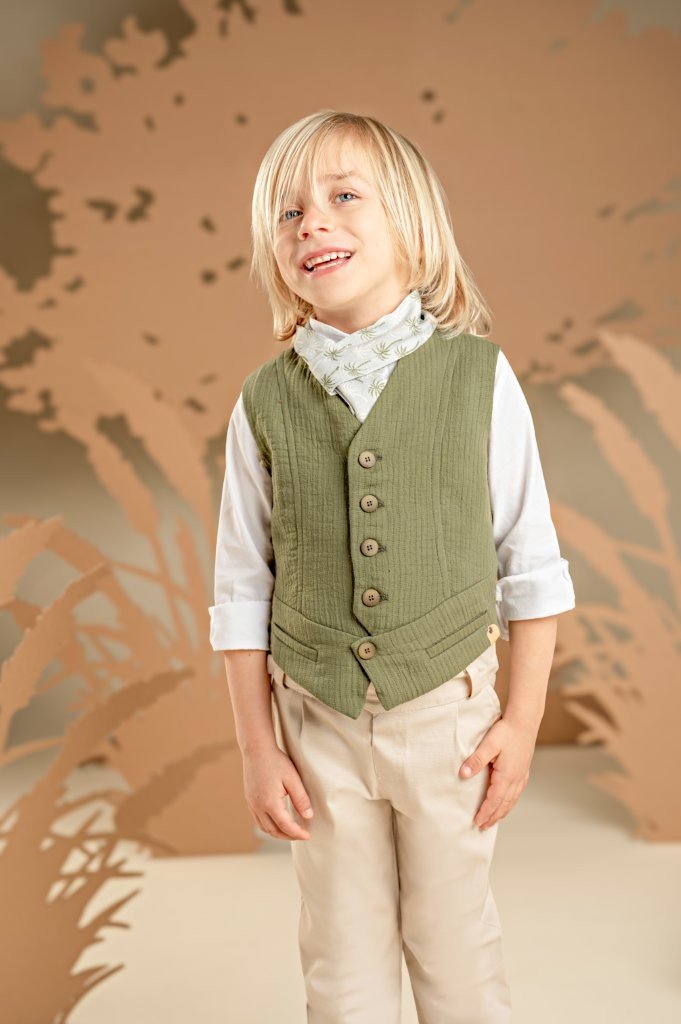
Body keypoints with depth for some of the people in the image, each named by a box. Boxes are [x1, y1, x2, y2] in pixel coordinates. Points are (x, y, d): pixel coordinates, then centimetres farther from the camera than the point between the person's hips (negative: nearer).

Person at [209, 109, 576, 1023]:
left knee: (454, 943, 17)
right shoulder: (266, 403, -6)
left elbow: (530, 563, -3)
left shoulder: (479, 375, -9)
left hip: (448, 710, -1)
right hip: (319, 722, 1)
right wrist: (258, 749, 0)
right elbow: (243, 588, 0)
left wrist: (523, 720, -3)